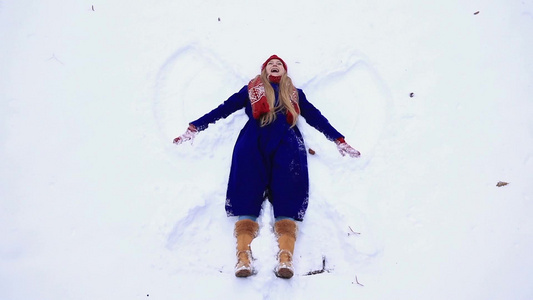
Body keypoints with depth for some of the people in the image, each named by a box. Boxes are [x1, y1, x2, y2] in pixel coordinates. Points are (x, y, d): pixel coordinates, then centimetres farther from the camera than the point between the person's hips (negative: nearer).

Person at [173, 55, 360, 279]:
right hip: (254, 140, 0)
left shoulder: (295, 94, 33)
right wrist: (195, 128, 16)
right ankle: (244, 255, -41)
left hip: (285, 142, 0)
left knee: (288, 192, -25)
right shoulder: (251, 89, 30)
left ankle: (286, 257, -43)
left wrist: (339, 141, 20)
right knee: (248, 190, -25)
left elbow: (315, 117, 29)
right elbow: (224, 108, 24)